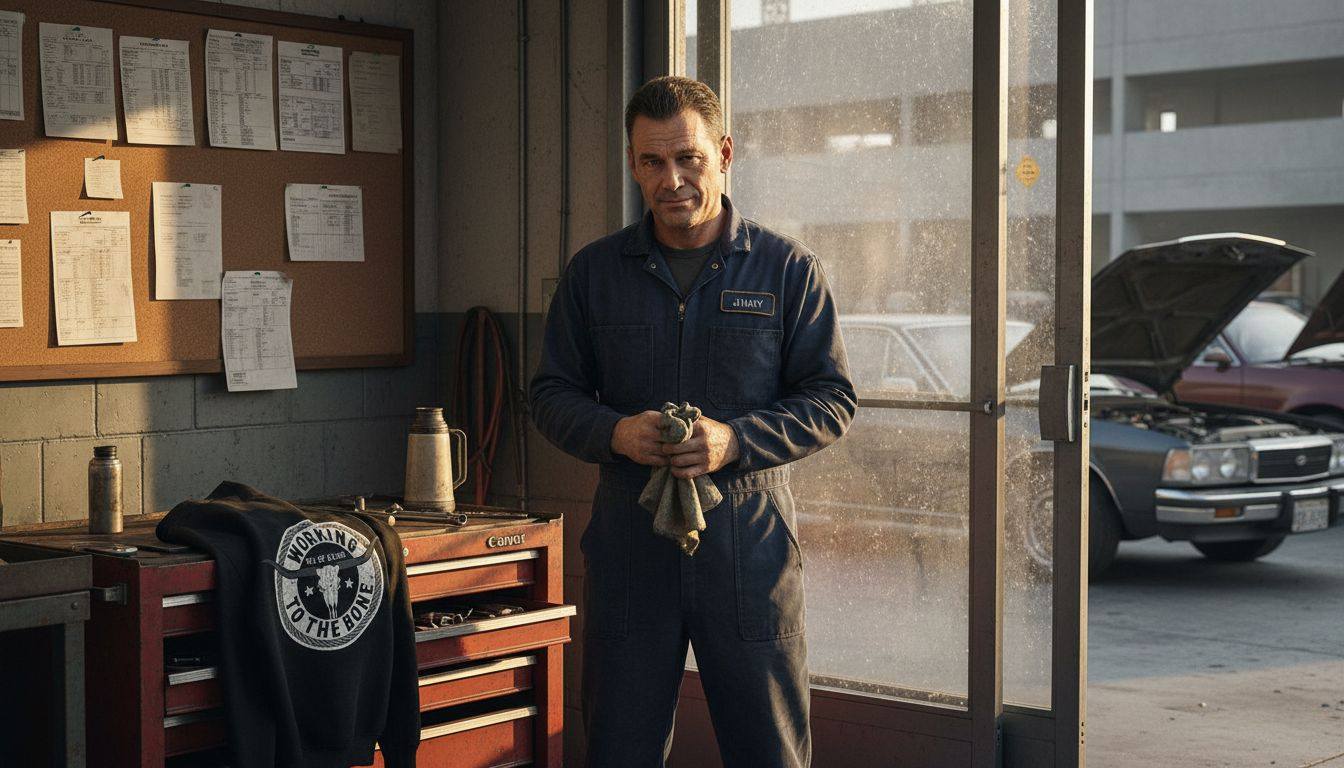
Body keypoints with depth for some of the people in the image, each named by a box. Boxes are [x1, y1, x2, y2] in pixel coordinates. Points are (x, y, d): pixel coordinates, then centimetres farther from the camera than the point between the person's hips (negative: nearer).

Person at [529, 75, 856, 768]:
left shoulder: (788, 269, 2)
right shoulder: (593, 272, 7)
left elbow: (831, 399, 0)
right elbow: (552, 394, 10)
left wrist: (735, 440, -17)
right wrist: (614, 432, -13)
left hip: (750, 548, -1)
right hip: (628, 547, 2)